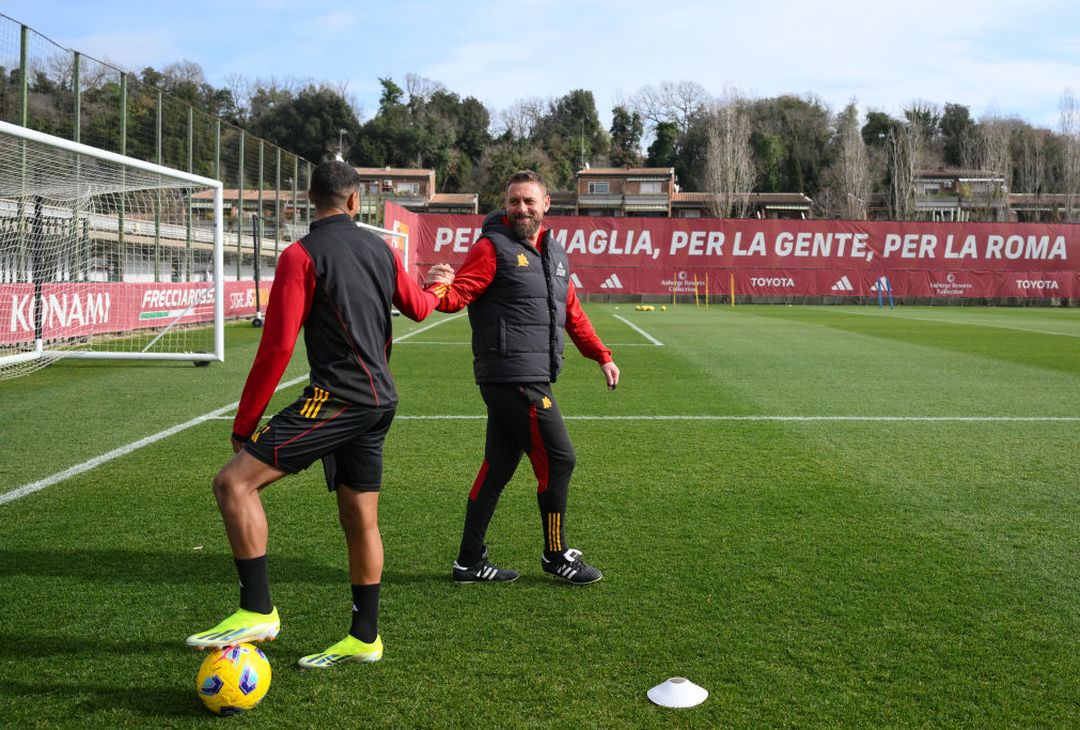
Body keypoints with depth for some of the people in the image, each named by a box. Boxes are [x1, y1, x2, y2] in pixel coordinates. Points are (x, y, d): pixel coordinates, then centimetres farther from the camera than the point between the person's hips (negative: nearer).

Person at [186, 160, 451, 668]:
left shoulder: (301, 255, -8)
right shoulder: (380, 249, 11)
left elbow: (277, 347, -12)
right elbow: (418, 308, 27)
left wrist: (243, 424, -5)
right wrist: (437, 286, 52)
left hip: (338, 398, -8)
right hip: (380, 399, 8)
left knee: (234, 482, -10)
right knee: (360, 518, 14)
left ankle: (257, 612, -14)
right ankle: (364, 637, 23)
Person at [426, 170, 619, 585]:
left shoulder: (555, 254, 17)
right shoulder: (493, 247, -6)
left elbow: (572, 314, 25)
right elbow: (458, 295, -15)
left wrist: (602, 356, 22)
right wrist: (440, 290, -37)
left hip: (530, 379, 8)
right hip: (514, 378, -8)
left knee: (498, 466, 12)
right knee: (557, 460, -3)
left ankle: (470, 562, 21)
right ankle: (556, 556, 14)